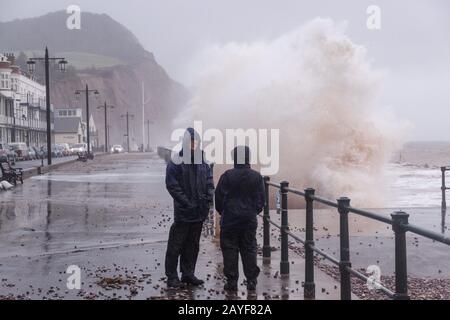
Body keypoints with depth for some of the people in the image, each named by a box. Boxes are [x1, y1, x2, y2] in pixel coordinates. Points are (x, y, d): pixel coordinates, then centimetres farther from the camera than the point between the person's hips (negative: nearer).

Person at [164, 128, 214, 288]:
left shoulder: (203, 161, 9)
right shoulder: (176, 161, -8)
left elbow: (209, 182, 12)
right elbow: (172, 185, -13)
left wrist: (208, 198, -5)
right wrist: (187, 203, -17)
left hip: (199, 212, 6)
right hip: (183, 212, -6)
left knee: (193, 245, 14)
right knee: (176, 245, 1)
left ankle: (188, 274, 25)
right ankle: (172, 276, 10)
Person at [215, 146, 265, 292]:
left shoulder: (227, 176, -9)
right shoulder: (257, 177, -1)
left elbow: (219, 197, -5)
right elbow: (261, 199, 4)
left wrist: (222, 213, 12)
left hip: (230, 219, -2)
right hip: (250, 220, 3)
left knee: (230, 250, 5)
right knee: (249, 250, 10)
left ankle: (232, 281, 5)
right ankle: (251, 281, 11)